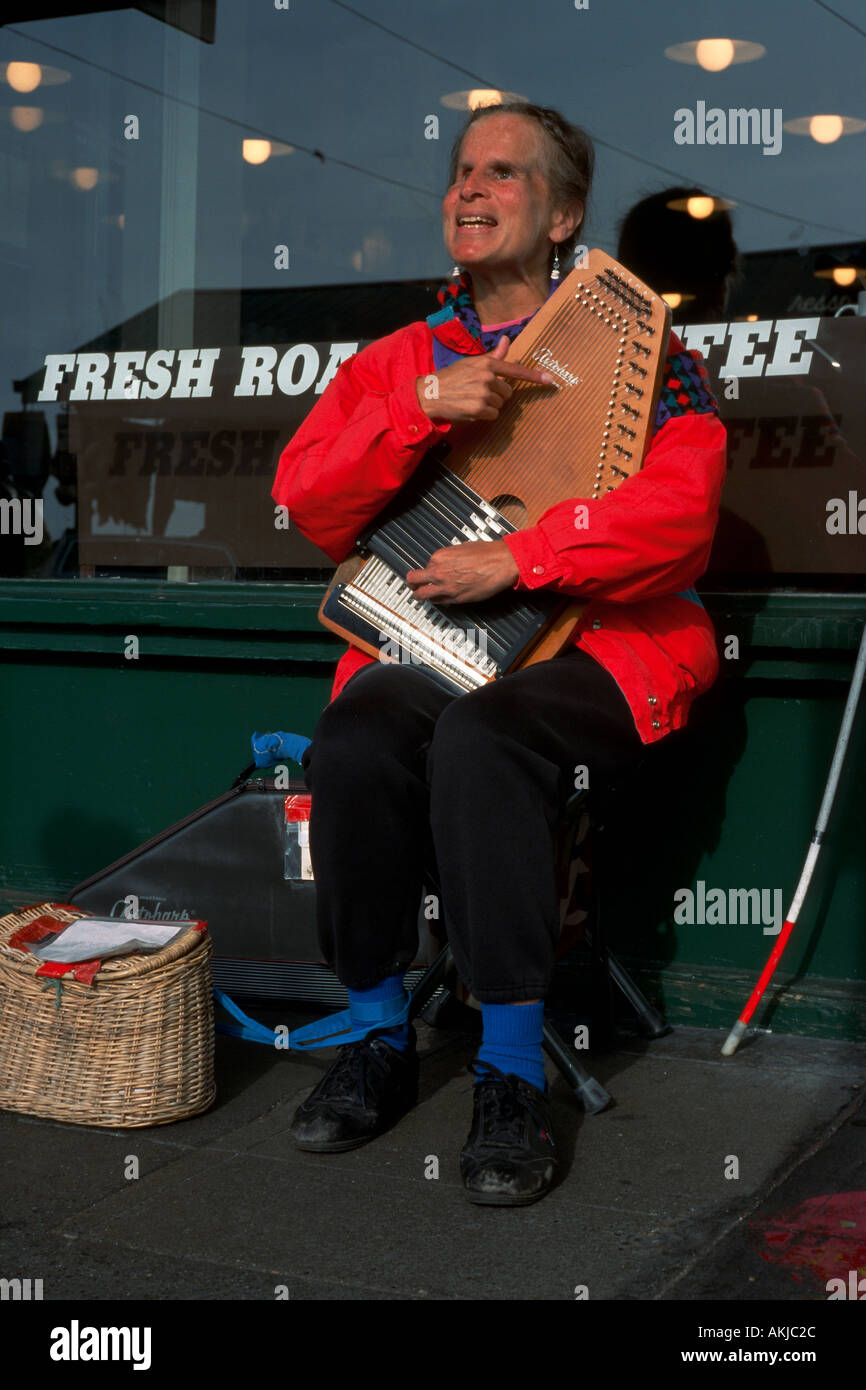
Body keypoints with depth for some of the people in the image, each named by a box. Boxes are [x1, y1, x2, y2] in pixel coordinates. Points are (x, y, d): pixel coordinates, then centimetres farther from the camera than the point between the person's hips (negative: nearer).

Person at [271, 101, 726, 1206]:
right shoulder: (396, 360, 18)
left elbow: (680, 506, -9)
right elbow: (306, 503, 5)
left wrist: (514, 559, -17)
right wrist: (424, 407, -10)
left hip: (605, 638, -3)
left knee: (480, 737, -35)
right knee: (355, 738, -29)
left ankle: (513, 1074, -25)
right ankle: (379, 1041, -11)